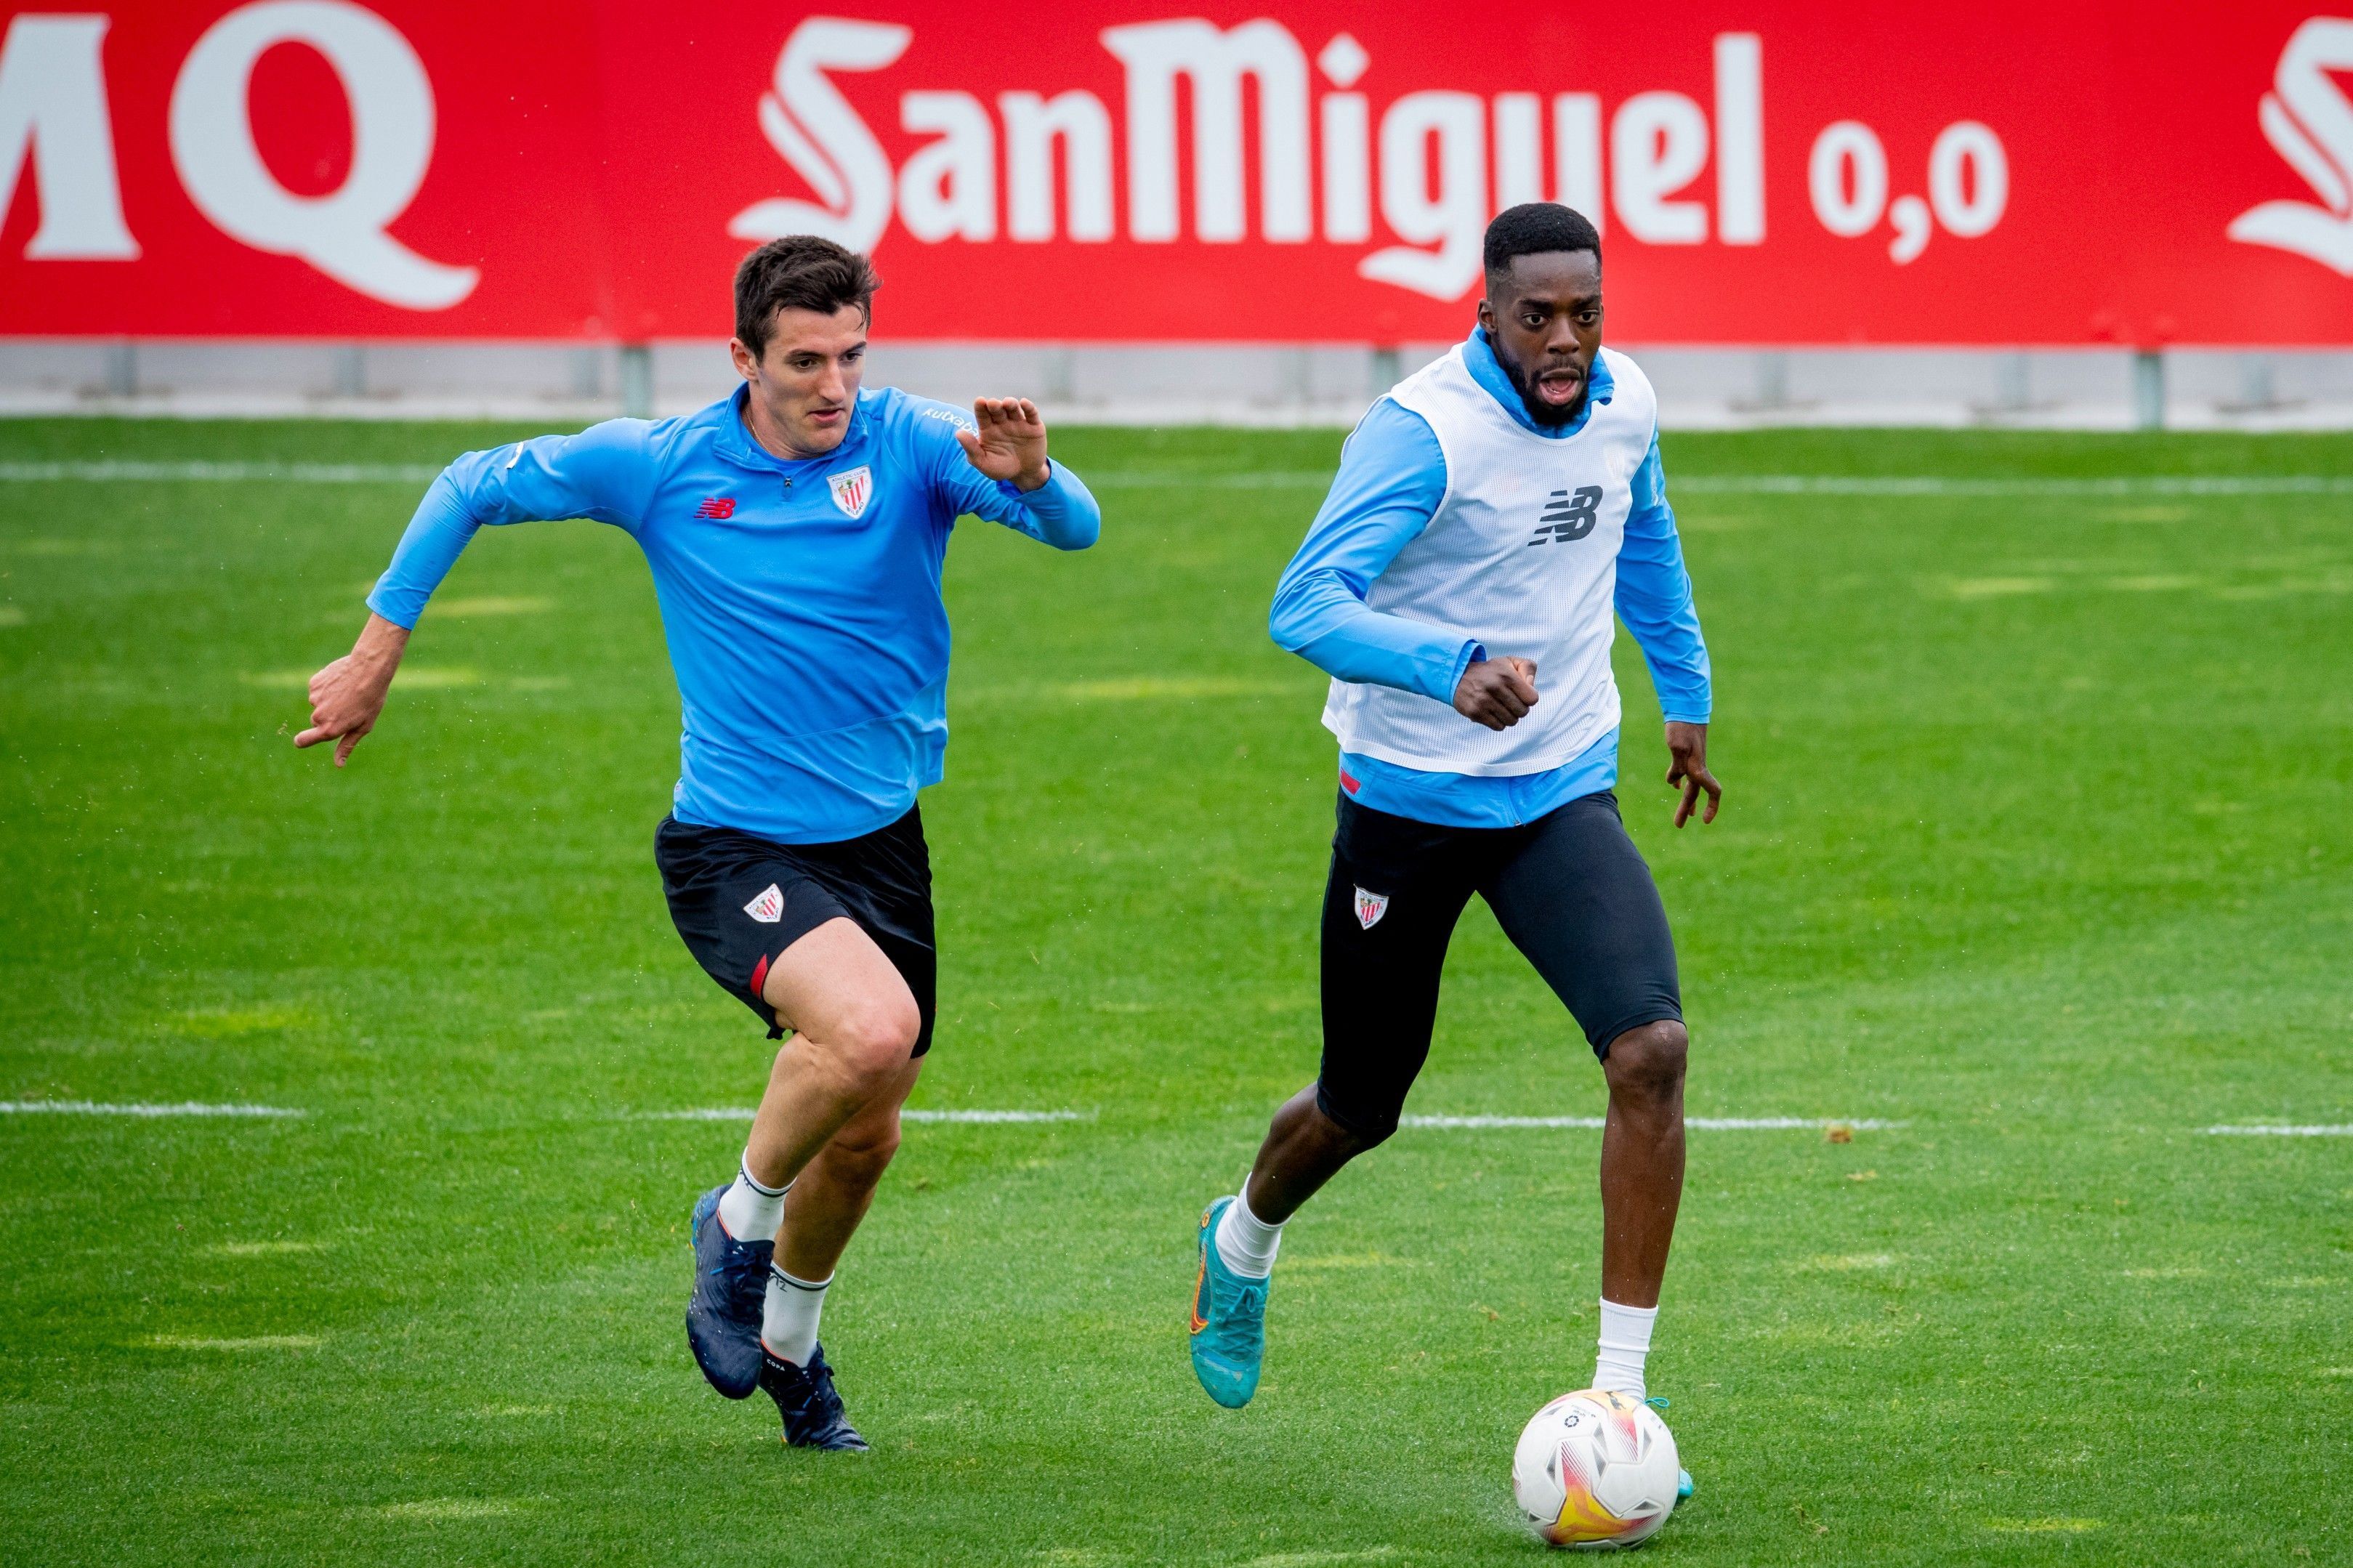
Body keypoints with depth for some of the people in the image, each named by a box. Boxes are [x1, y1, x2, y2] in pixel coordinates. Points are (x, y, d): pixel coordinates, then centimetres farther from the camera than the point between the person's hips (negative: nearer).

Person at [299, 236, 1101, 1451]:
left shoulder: (913, 444, -9)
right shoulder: (660, 467, -8)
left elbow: (1074, 529, -23)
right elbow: (472, 487, 6)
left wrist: (1031, 478, -46)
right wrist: (379, 651, 6)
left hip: (880, 841, 4)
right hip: (734, 846, -4)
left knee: (863, 1136, 15)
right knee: (873, 1031, -30)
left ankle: (785, 1340, 43)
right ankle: (739, 1225, -3)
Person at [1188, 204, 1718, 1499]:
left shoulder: (1625, 402, -2)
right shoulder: (1422, 430, -22)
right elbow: (1305, 605, -33)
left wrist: (1687, 695, 31)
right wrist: (1451, 666, -49)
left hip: (1560, 799, 4)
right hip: (1408, 803, -4)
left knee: (1651, 1051, -20)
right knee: (1361, 1108, 12)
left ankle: (1618, 1392, -14)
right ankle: (1242, 1244, 49)